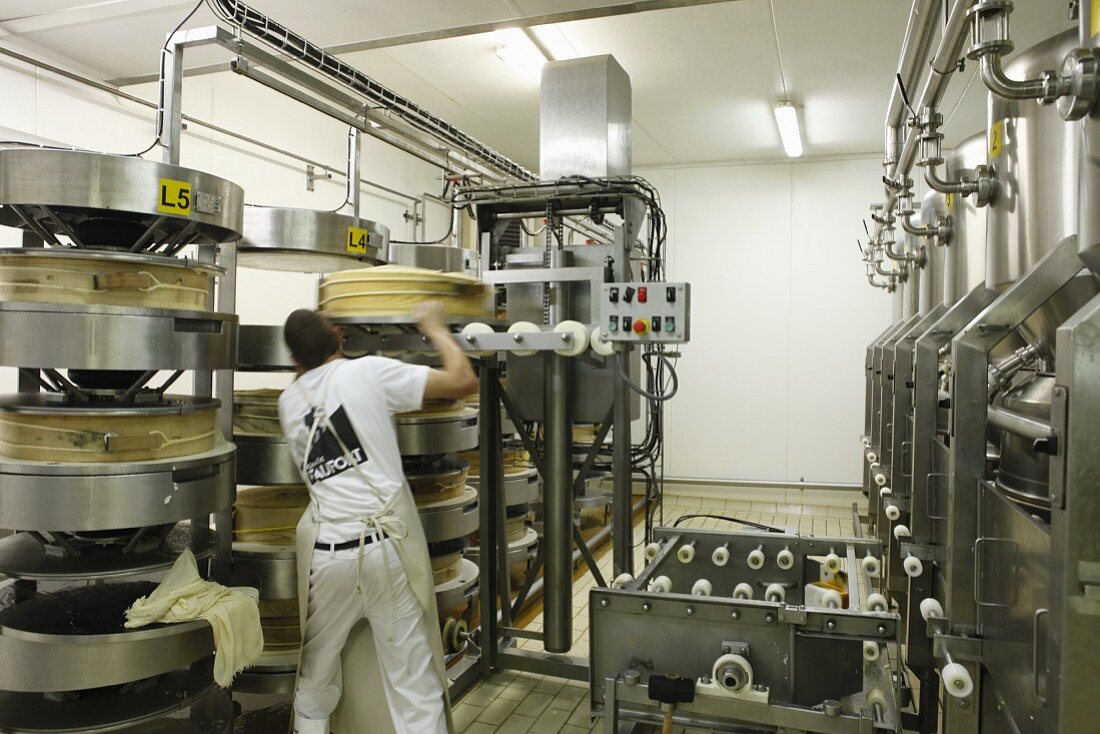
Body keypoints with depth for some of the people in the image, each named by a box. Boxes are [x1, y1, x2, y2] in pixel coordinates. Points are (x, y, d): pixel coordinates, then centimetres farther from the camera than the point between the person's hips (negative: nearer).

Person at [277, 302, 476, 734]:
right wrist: (436, 330, 11)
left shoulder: (289, 402, 11)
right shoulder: (368, 372, -3)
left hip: (326, 550, 4)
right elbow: (464, 381, -4)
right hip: (386, 545, -3)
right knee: (414, 683, 5)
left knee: (316, 676, 23)